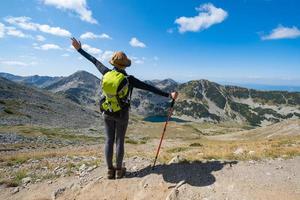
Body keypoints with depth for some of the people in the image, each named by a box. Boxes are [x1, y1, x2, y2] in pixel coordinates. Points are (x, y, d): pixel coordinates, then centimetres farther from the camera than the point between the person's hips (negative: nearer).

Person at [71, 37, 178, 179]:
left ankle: (110, 170, 22)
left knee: (109, 141, 11)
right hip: (122, 114, -3)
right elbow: (150, 88, -20)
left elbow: (94, 61, 6)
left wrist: (79, 49, 21)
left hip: (107, 112, 3)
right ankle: (119, 170, 23)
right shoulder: (129, 79, -17)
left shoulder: (107, 73, -8)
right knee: (119, 141, 9)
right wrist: (168, 95, -18)